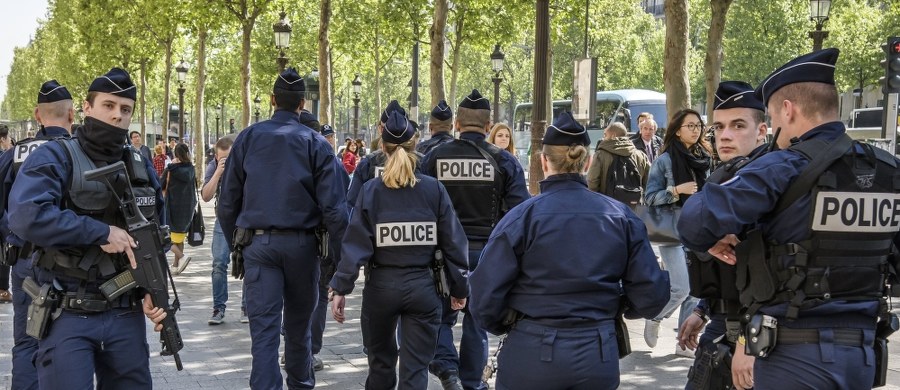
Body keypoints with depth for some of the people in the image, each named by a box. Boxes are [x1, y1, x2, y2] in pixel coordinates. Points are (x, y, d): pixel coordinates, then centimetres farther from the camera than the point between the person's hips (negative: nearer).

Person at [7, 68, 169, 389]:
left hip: (126, 315, 6)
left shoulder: (142, 168, 12)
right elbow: (27, 217, -24)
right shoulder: (53, 158, -6)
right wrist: (102, 232, -20)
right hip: (68, 316, -5)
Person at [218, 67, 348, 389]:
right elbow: (333, 206, -7)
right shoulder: (315, 143, -1)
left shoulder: (248, 138, 3)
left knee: (264, 332, -3)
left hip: (257, 244, 0)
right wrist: (340, 255, -2)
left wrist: (234, 243, 14)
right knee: (298, 325, 18)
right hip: (301, 243, 0)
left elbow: (227, 201, 5)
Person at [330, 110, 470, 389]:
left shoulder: (371, 190, -4)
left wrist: (341, 289, -5)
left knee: (381, 361, 20)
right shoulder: (434, 190, -3)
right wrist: (459, 288, 9)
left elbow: (356, 244, -8)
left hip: (381, 287, 1)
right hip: (422, 288, 0)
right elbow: (453, 243, 0)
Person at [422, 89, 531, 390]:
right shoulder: (504, 161, -5)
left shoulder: (434, 158, -3)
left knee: (442, 314, 15)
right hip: (486, 251, 0)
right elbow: (518, 210, -7)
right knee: (477, 319, 12)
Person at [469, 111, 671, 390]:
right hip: (598, 357, 3)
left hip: (531, 356, -2)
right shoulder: (621, 217, -2)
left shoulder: (521, 217, -10)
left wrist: (507, 326, 9)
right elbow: (652, 298, -2)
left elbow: (485, 302, -12)